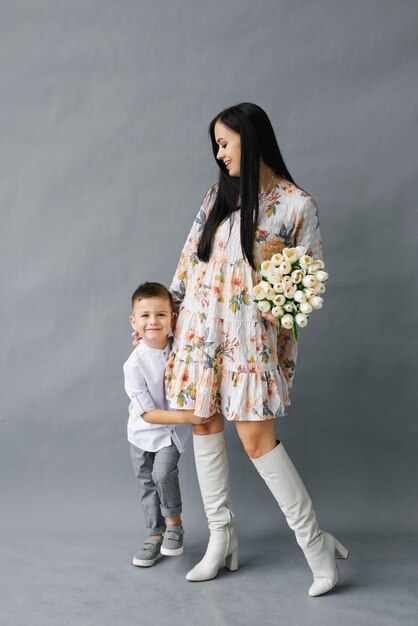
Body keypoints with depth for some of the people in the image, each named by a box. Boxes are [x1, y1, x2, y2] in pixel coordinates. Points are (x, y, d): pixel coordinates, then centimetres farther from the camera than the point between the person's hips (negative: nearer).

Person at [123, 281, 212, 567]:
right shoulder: (135, 364, -24)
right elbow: (147, 413, -22)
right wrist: (186, 416, -27)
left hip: (172, 431, 1)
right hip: (143, 433, 0)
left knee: (163, 472, -21)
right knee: (148, 483, 12)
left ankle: (174, 523, 4)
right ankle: (156, 535, 32)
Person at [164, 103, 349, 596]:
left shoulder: (296, 204, -5)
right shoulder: (219, 194, 10)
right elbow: (191, 257, 14)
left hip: (249, 330, -5)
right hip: (200, 324, 6)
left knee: (256, 437, -9)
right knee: (204, 423, 8)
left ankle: (314, 541, 6)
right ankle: (221, 537, 21)